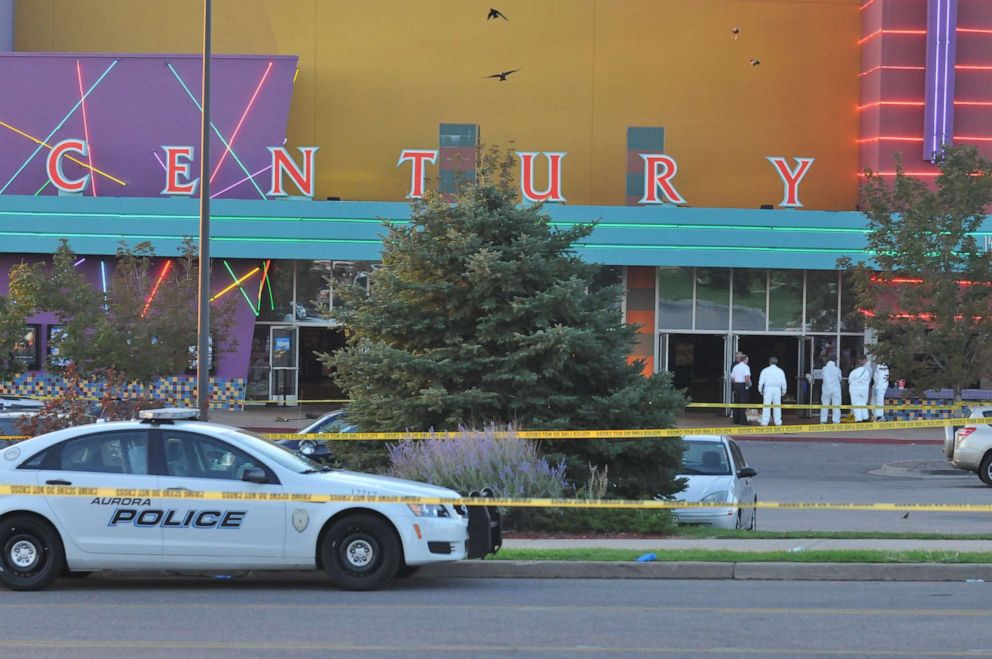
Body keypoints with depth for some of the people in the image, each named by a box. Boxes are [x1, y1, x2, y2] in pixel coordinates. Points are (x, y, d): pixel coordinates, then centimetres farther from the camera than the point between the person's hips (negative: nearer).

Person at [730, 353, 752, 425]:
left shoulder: (735, 367, 11)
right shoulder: (746, 367, -10)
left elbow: (732, 378, 12)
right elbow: (747, 378, -22)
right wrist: (747, 386, -11)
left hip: (736, 385, 6)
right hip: (743, 386, -6)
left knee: (736, 402, 11)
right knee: (743, 403, -4)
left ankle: (736, 420, 13)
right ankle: (742, 421, -4)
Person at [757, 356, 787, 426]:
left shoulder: (765, 370, 0)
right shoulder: (780, 371, 6)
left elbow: (761, 381, -1)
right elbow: (783, 382, 8)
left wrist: (760, 390, 10)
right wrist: (783, 391, 18)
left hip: (768, 389, -2)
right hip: (777, 389, 2)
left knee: (766, 406, -1)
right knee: (777, 406, 7)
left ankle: (764, 422, -4)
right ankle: (778, 422, 6)